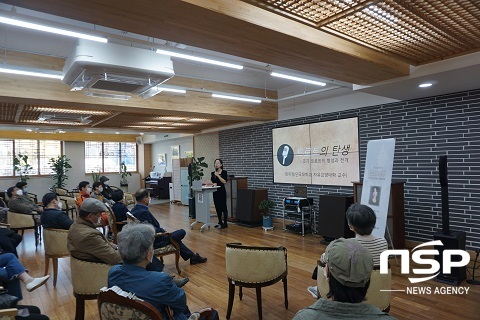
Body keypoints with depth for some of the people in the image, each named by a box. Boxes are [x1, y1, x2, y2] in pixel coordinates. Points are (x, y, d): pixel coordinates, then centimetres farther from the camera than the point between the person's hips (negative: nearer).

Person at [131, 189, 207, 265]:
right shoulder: (144, 212, -27)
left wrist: (161, 229, 9)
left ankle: (192, 256, 30)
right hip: (154, 242, -10)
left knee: (176, 237, 24)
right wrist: (163, 230, -7)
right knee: (182, 232, -1)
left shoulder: (134, 210, 3)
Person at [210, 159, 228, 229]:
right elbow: (212, 182, 13)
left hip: (222, 191, -6)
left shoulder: (224, 172, -7)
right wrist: (213, 184, -8)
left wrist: (218, 175, -19)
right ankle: (220, 222, 20)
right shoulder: (213, 173, 10)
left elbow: (224, 182, -17)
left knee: (223, 207, -3)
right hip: (215, 191, 6)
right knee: (217, 207, 10)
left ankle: (225, 223, 4)